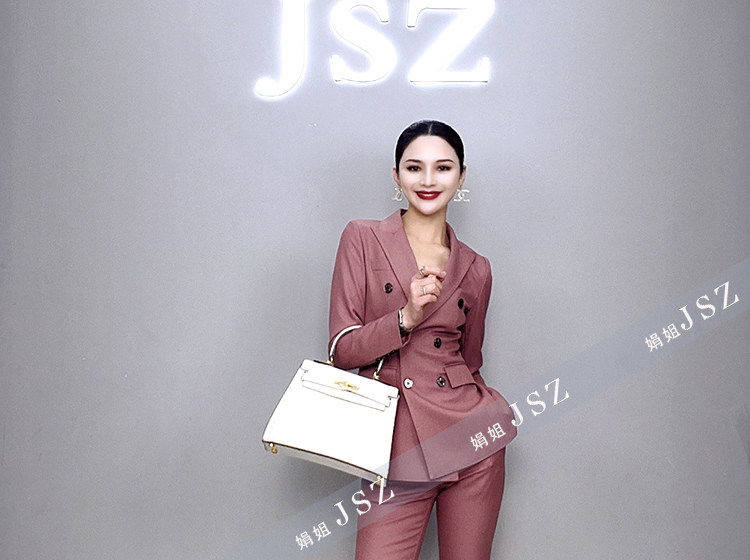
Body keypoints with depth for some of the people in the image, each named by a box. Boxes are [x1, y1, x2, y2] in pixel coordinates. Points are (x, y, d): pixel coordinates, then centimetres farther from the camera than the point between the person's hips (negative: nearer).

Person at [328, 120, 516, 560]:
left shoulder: (475, 269, 9)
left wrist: (491, 416, 2)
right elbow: (342, 350, -3)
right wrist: (406, 317, -17)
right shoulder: (363, 239, 1)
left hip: (470, 440, 3)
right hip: (395, 446, -2)